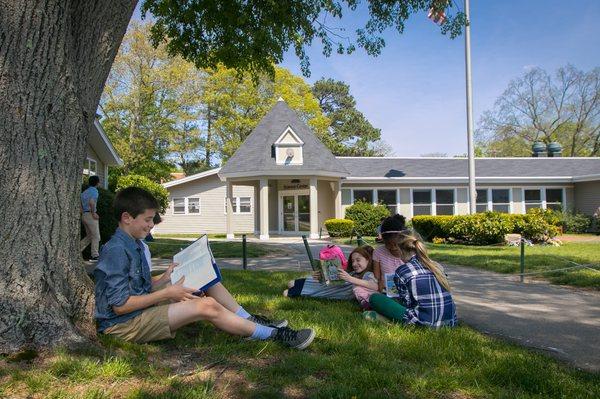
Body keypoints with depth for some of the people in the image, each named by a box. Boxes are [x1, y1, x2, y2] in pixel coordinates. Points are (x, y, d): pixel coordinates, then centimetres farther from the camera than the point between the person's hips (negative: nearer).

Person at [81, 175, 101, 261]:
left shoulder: (84, 192, 17)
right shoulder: (94, 190, -8)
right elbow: (91, 202, -25)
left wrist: (83, 213, 16)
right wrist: (94, 213, -17)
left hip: (84, 215, 8)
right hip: (90, 215, -8)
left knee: (89, 236, 18)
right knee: (96, 236, -1)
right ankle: (94, 256, 0)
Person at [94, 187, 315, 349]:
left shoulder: (135, 245, 11)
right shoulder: (116, 251, -20)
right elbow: (120, 305, -23)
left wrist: (165, 278, -3)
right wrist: (167, 293, -20)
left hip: (143, 308, 10)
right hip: (124, 324, -10)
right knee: (207, 306, -23)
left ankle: (249, 319, 4)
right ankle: (276, 334, -13)